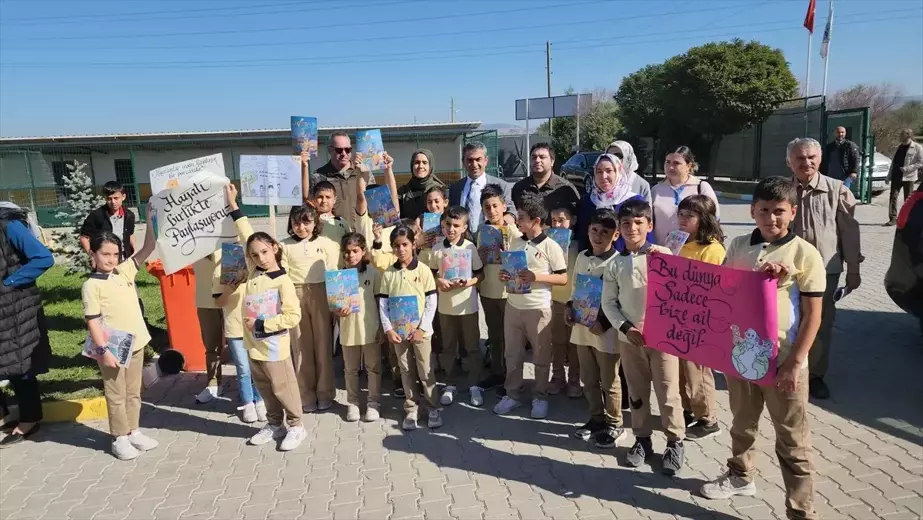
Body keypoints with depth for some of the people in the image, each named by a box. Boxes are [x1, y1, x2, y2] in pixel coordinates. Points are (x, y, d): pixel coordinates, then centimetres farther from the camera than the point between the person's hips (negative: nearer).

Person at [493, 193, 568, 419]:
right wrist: (504, 275, -4)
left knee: (541, 356, 8)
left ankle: (540, 397, 24)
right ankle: (513, 394, 26)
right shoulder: (515, 242, 6)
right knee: (512, 354, 13)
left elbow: (563, 278, -8)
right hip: (513, 306, 5)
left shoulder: (550, 246, -10)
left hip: (538, 309, -5)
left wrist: (537, 277, -20)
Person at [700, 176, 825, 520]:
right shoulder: (738, 246, 2)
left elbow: (812, 316, -9)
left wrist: (795, 363, -13)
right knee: (742, 425, 24)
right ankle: (740, 476, 45)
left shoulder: (805, 254, -9)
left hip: (782, 360, -4)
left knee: (793, 443, 6)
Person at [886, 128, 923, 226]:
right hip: (896, 176, 5)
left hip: (908, 177, -4)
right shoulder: (899, 147, 13)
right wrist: (889, 176, 13)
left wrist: (907, 168, -19)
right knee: (893, 197, -5)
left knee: (908, 199, 4)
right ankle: (893, 218, -4)